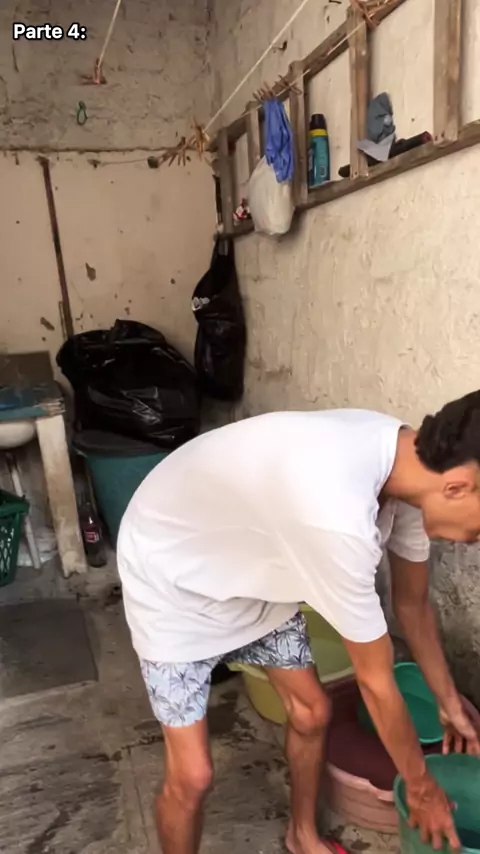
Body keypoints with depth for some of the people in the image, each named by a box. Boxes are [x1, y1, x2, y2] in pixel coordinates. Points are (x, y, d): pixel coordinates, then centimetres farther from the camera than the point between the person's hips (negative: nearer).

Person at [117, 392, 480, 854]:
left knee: (312, 712, 15)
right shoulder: (336, 519, -42)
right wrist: (420, 785, -5)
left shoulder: (408, 456, -15)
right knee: (193, 774, -1)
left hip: (251, 569, 7)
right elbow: (377, 682, -24)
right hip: (171, 582, -7)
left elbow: (413, 603, 3)